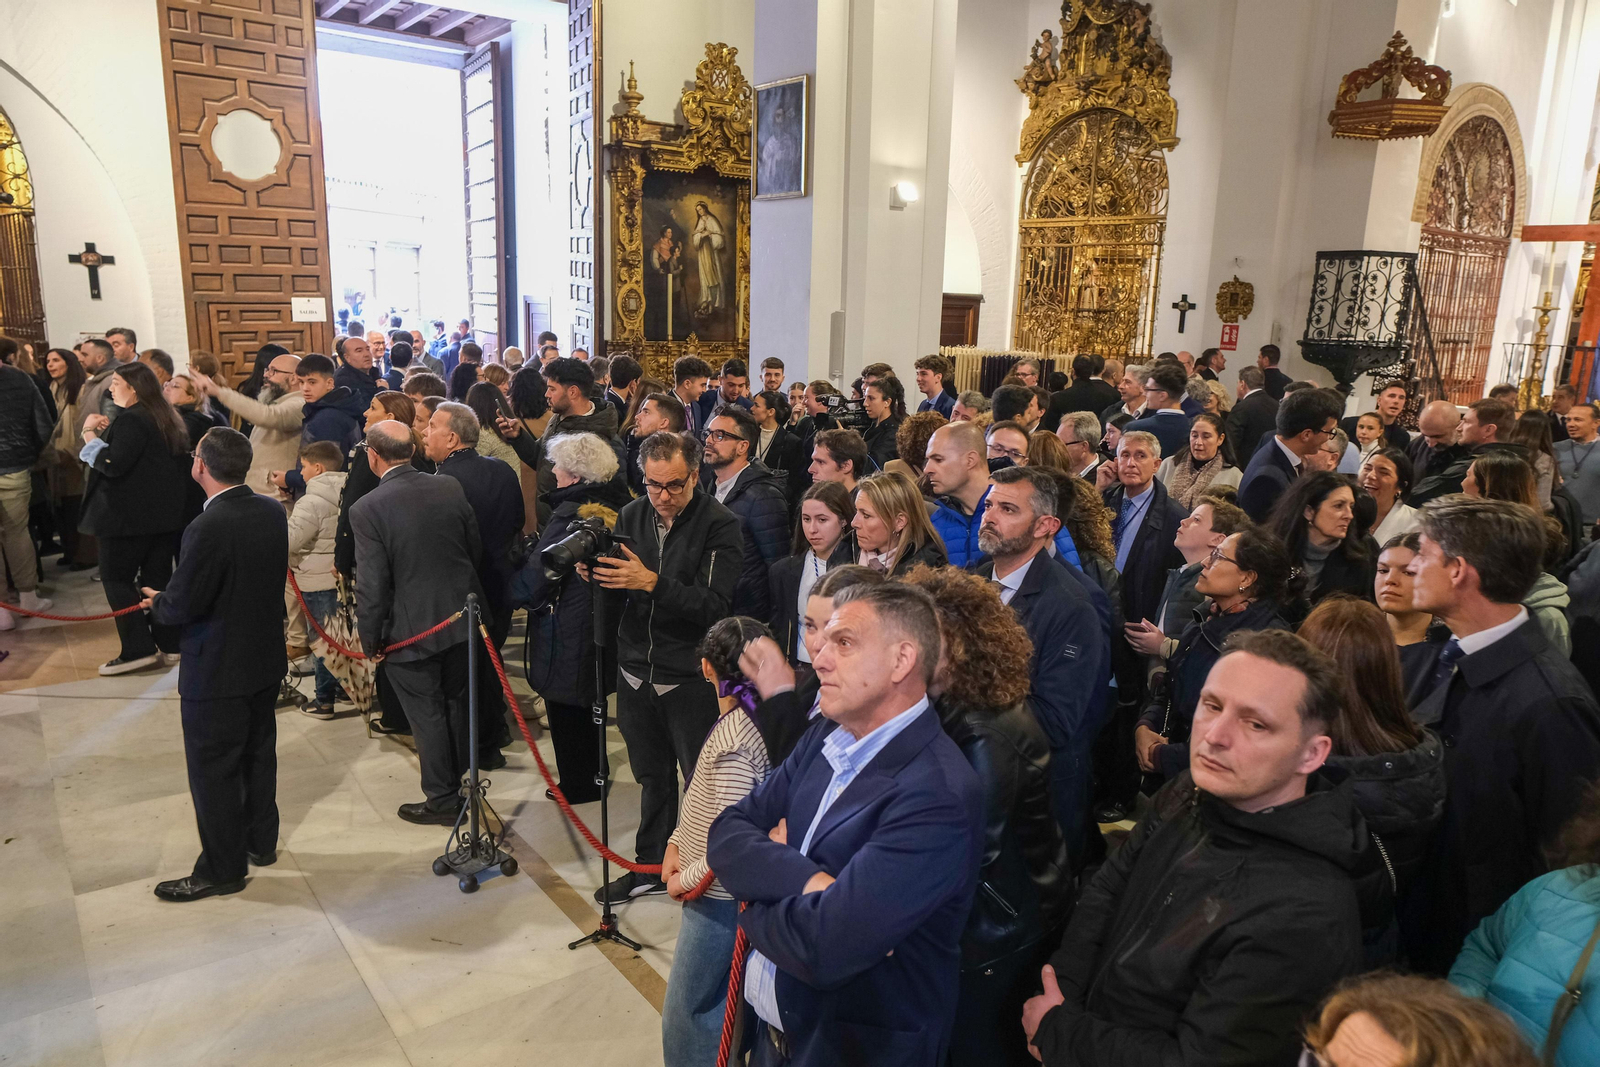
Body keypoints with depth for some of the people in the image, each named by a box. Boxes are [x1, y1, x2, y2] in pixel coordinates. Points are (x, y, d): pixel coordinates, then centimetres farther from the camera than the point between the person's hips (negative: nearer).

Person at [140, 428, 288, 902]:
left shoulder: (208, 528, -27)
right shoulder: (273, 513, -2)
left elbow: (182, 605, -23)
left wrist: (157, 603, 1)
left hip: (216, 671, -8)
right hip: (265, 660, 8)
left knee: (212, 769, 7)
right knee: (258, 753, 22)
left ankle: (222, 869, 20)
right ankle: (261, 841, 38)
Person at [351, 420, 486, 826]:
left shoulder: (367, 509, -17)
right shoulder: (450, 488, -5)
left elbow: (372, 585, -16)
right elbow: (476, 550, 3)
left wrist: (370, 639, -4)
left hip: (412, 629, -5)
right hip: (462, 616, 5)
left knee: (427, 715, 10)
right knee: (456, 703, 21)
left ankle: (443, 800, 22)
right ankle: (457, 782, 38)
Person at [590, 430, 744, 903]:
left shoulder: (721, 527, -11)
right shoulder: (630, 517, 4)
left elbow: (713, 604, -20)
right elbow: (613, 606, 7)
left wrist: (652, 583, -29)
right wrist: (599, 577, -15)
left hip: (691, 677, -5)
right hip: (637, 671, 5)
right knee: (652, 775, 18)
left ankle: (712, 869, 23)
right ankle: (651, 866, 35)